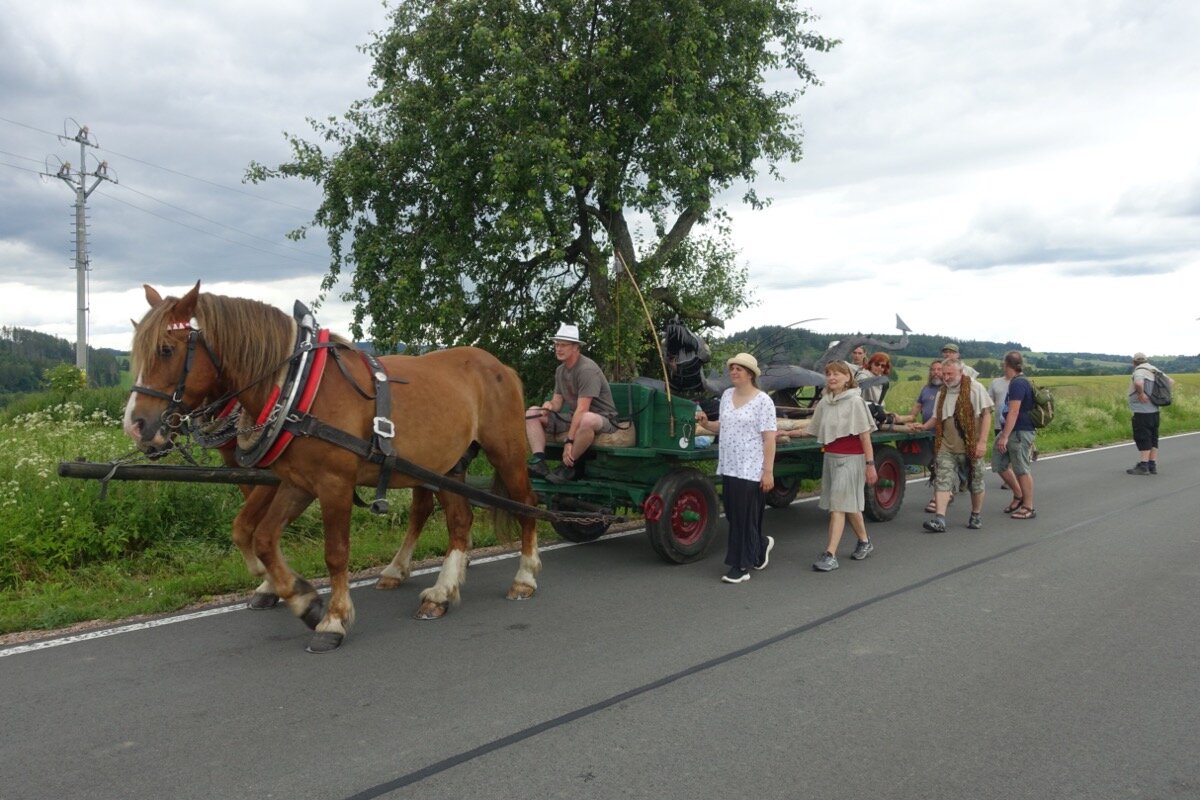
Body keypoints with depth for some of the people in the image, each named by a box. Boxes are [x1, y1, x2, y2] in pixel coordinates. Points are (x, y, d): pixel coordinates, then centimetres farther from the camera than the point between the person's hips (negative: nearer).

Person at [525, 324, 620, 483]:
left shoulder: (587, 369, -20)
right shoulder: (560, 370, 7)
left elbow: (582, 410, -25)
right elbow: (558, 400, 9)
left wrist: (569, 441, -29)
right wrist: (549, 405, -17)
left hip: (602, 418, -8)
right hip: (574, 416, 8)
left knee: (587, 420, -44)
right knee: (532, 412, -2)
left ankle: (569, 467, -22)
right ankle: (538, 462, -20)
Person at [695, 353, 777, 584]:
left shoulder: (762, 400, -8)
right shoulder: (727, 395, 11)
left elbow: (769, 439, -11)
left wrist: (768, 472, -16)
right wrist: (705, 422, -1)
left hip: (751, 470, -6)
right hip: (729, 468, 7)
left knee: (745, 518, -1)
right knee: (734, 516, 12)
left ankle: (741, 567, 9)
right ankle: (761, 544, 36)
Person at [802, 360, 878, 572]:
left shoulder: (855, 401, -10)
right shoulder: (824, 402, 7)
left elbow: (865, 435, -11)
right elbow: (812, 430, 13)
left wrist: (870, 464, -14)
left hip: (850, 458, -6)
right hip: (831, 457, 6)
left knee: (838, 505, -10)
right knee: (849, 505, 16)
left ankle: (830, 555, -11)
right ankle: (864, 542, 35)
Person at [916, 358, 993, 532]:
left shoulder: (975, 388, -6)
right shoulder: (942, 393, 12)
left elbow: (986, 414, -8)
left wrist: (982, 441, -14)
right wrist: (923, 427, 3)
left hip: (971, 446, -4)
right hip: (946, 446, 4)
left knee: (975, 482, 10)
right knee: (942, 481, -9)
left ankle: (976, 516, 28)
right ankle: (939, 519, -15)